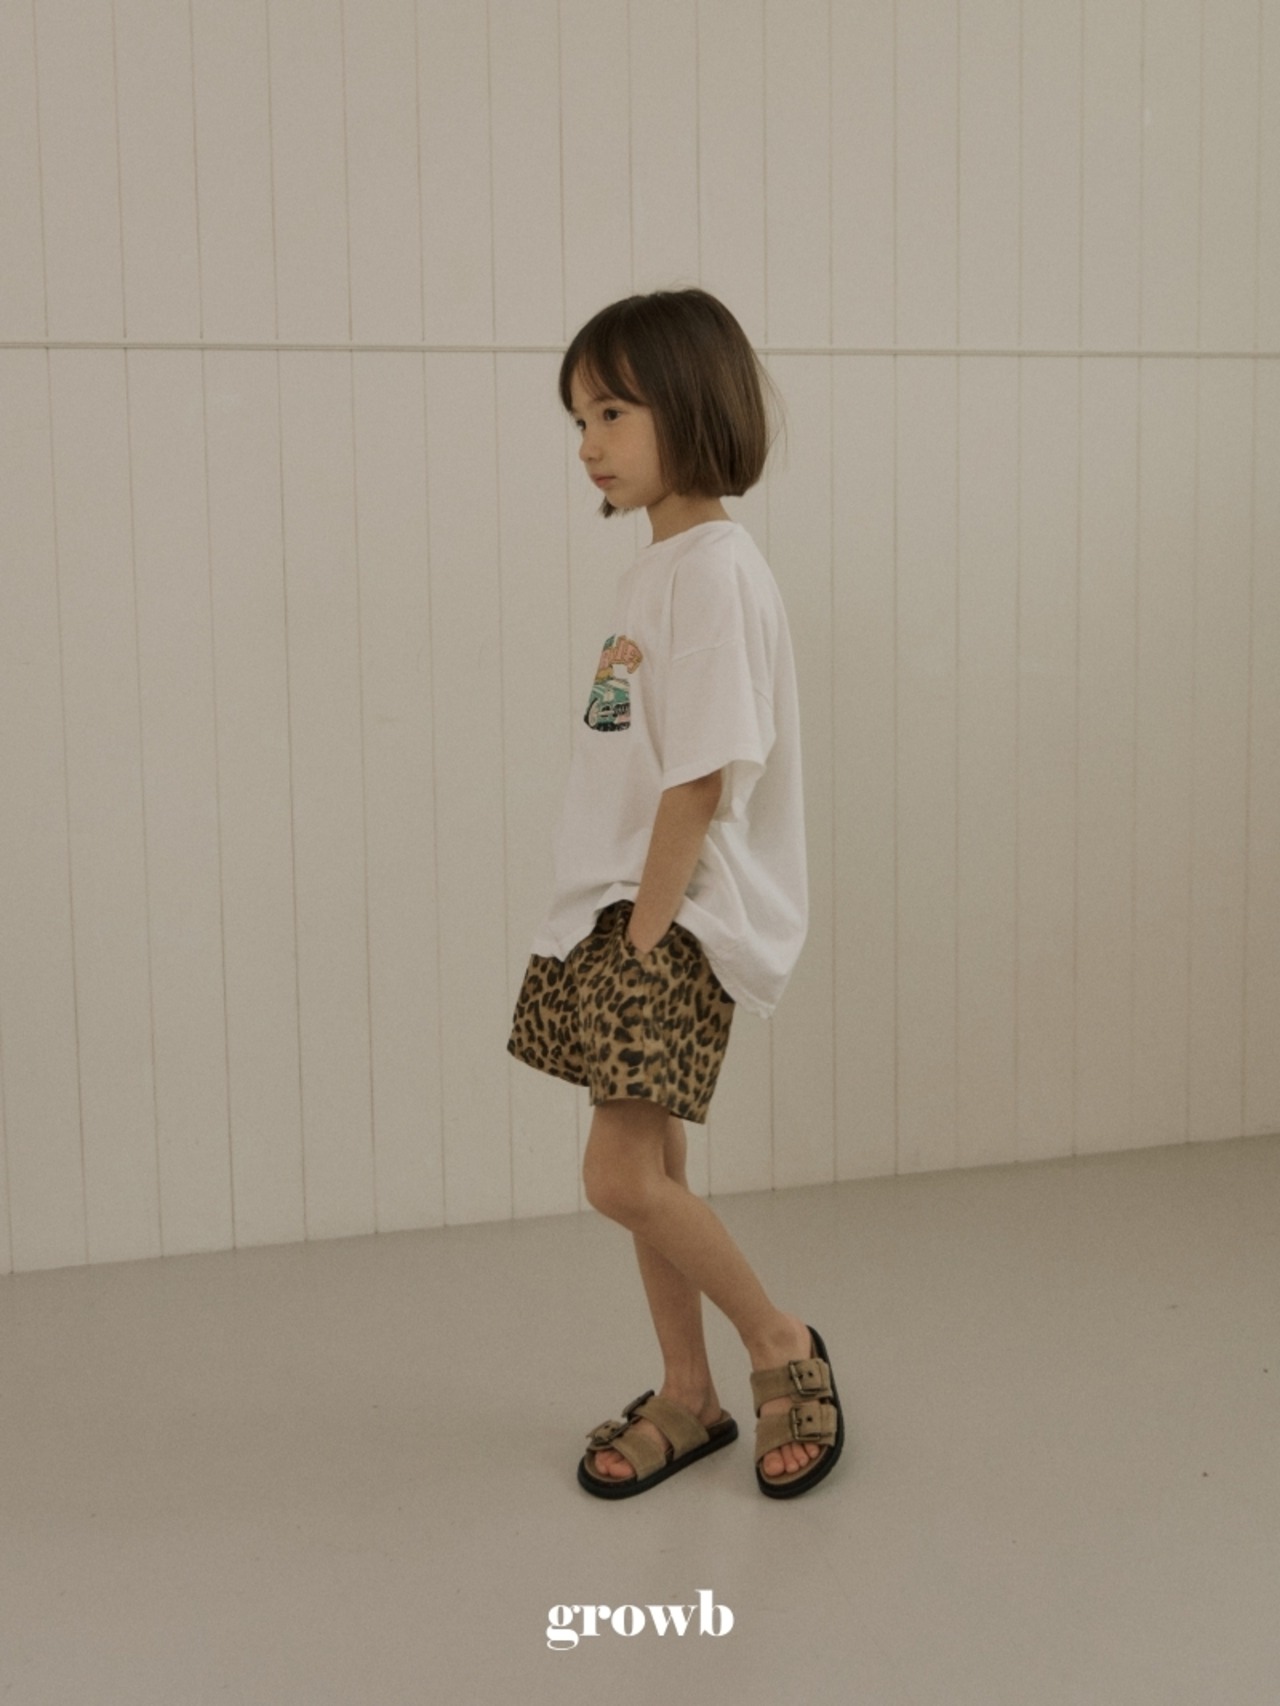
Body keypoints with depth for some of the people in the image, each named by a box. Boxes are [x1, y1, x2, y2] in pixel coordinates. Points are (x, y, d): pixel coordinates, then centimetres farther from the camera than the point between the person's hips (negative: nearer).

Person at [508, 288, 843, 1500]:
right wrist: (619, 933, 11)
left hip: (681, 921, -9)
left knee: (623, 1176, -11)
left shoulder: (715, 571, -16)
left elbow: (701, 778, -20)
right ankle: (687, 1398, 27)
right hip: (622, 910, 9)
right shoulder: (655, 566, 13)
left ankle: (780, 1344, 12)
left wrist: (645, 937, -16)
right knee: (648, 1170, 13)